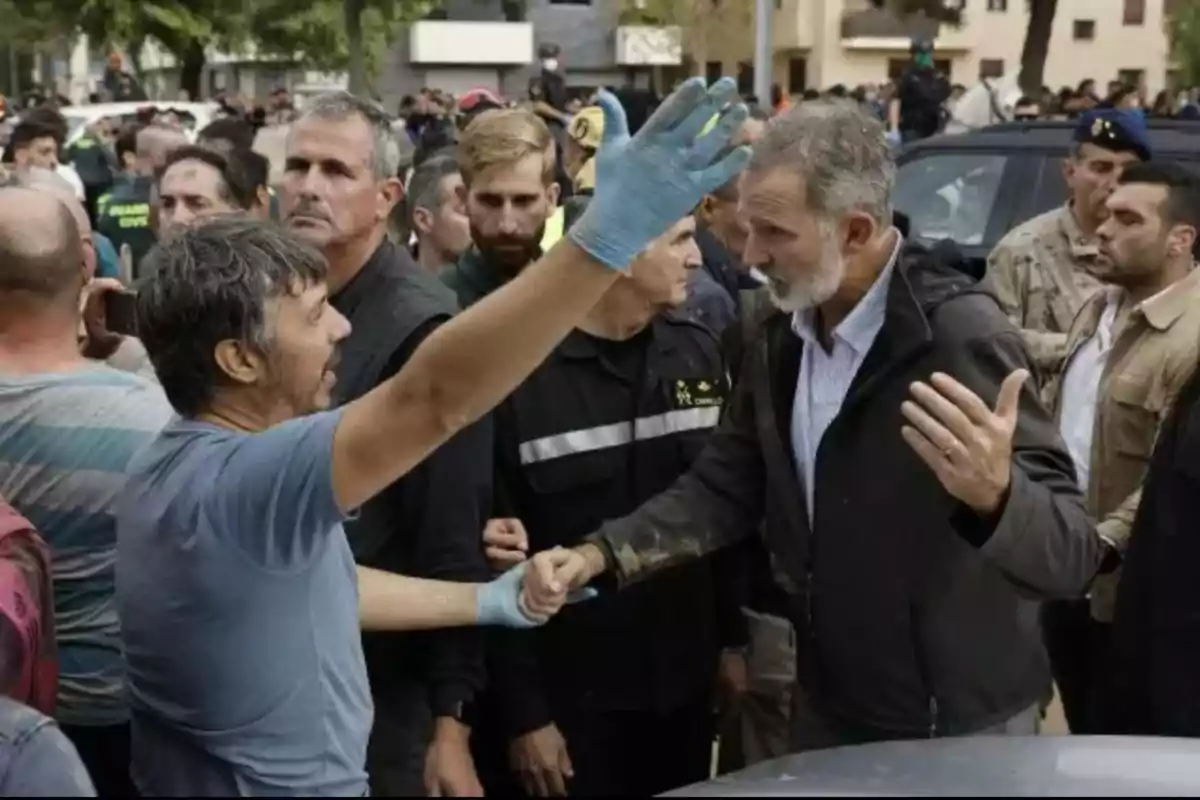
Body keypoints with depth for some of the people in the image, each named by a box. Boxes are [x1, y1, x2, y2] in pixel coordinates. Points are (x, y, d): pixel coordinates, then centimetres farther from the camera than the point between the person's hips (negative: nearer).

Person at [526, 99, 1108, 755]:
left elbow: (1075, 553, -26)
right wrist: (600, 554, -8)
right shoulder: (782, 336, 0)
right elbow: (724, 489, 6)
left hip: (957, 731, -6)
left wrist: (994, 497, -47)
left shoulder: (962, 336, -22)